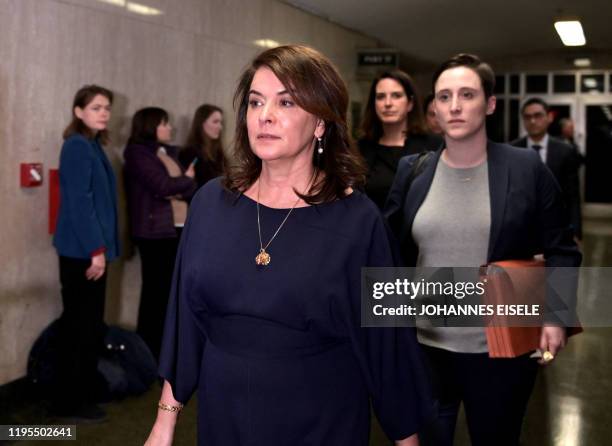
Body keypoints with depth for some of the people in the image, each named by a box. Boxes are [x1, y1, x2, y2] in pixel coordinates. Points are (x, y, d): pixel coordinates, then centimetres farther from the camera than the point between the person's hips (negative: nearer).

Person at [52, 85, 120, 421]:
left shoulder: (93, 145, 15)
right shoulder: (77, 146, -13)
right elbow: (79, 202, -19)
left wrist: (100, 247, 15)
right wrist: (96, 249, -20)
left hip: (90, 247, 9)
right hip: (82, 250, -9)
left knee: (89, 324, 15)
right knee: (81, 324, -2)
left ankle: (85, 391, 26)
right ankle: (70, 401, 8)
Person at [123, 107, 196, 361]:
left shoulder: (170, 152, 17)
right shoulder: (138, 154, -5)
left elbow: (191, 189, 11)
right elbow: (162, 186, -16)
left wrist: (179, 187, -10)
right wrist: (186, 180, 0)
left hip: (179, 228, 7)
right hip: (155, 231, -7)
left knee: (172, 288, 9)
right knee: (156, 290, -2)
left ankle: (163, 341, 21)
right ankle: (148, 346, 9)